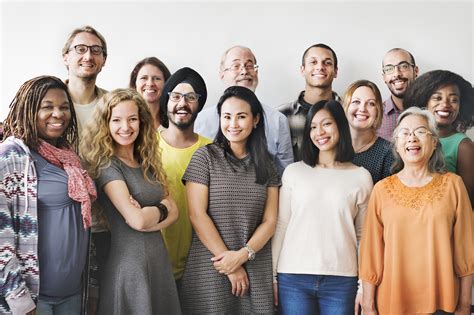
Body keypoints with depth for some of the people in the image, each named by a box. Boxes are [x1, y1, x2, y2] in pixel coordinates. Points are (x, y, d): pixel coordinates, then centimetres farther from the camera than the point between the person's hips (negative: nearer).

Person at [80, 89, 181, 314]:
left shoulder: (148, 164, 9)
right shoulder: (106, 165, -12)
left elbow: (173, 212, 3)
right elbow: (137, 220, -21)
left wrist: (147, 216, -15)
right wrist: (161, 208, -2)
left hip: (159, 258, 7)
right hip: (129, 261, -7)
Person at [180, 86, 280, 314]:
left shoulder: (266, 165, 7)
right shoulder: (205, 157, -2)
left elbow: (269, 221, 3)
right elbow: (197, 215, -8)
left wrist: (242, 255, -12)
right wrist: (229, 263, -9)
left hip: (255, 272, 3)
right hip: (210, 270, -2)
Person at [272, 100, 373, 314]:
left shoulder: (361, 176, 4)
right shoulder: (294, 172, 3)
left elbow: (364, 235, 6)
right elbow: (280, 226, 5)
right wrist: (272, 275, 3)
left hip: (341, 280, 0)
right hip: (293, 277, 0)